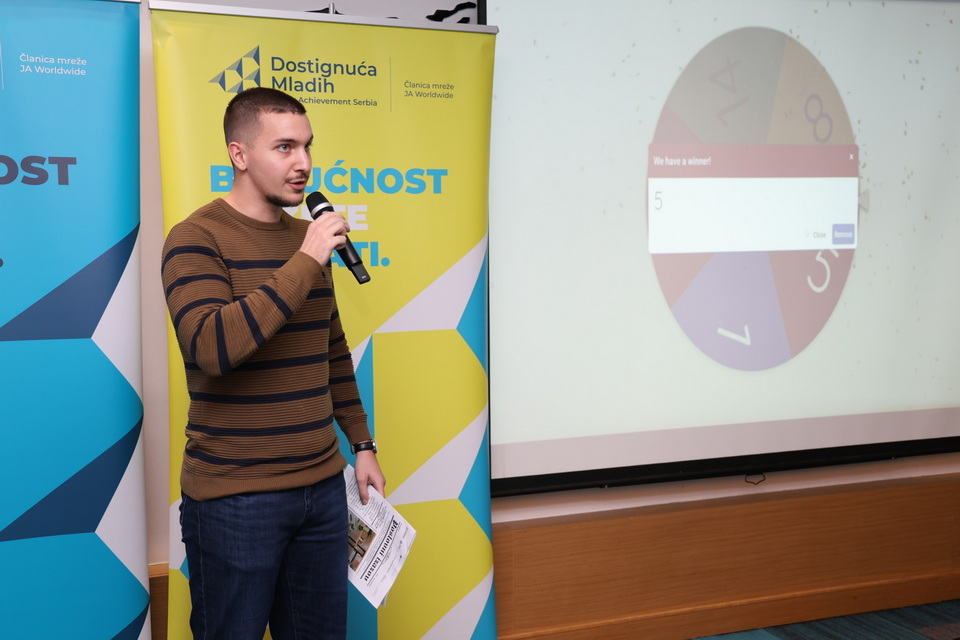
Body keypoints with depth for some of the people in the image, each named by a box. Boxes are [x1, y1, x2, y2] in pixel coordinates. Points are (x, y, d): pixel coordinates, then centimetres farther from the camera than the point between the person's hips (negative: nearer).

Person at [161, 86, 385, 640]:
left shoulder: (308, 237, 11)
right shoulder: (197, 239, -11)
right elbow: (212, 347, -28)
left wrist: (362, 444, 18)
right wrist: (305, 263, -24)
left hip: (322, 485, 6)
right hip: (234, 498, -6)